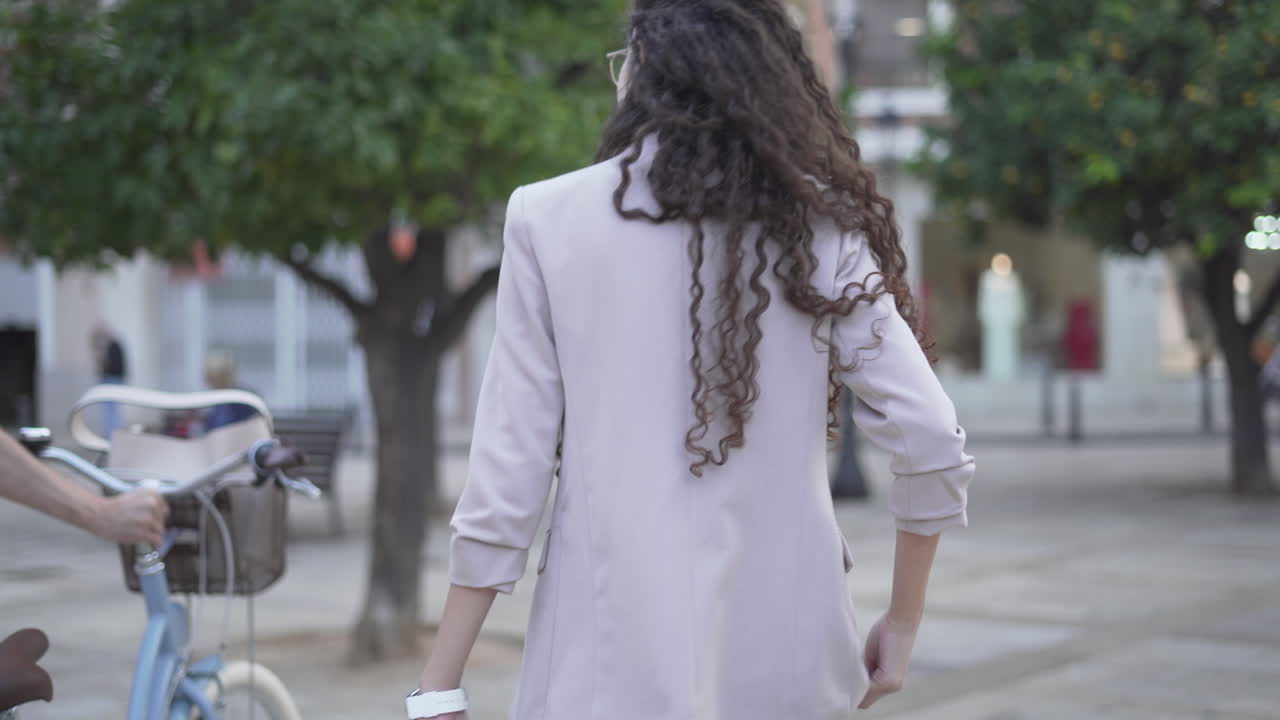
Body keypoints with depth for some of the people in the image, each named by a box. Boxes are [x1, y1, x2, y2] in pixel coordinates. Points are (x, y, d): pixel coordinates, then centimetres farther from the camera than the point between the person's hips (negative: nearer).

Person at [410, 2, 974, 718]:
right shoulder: (816, 225, 1)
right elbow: (931, 443, -4)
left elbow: (511, 463, -6)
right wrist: (904, 622, 10)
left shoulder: (550, 218, -4)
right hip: (785, 653, 3)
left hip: (618, 662, -2)